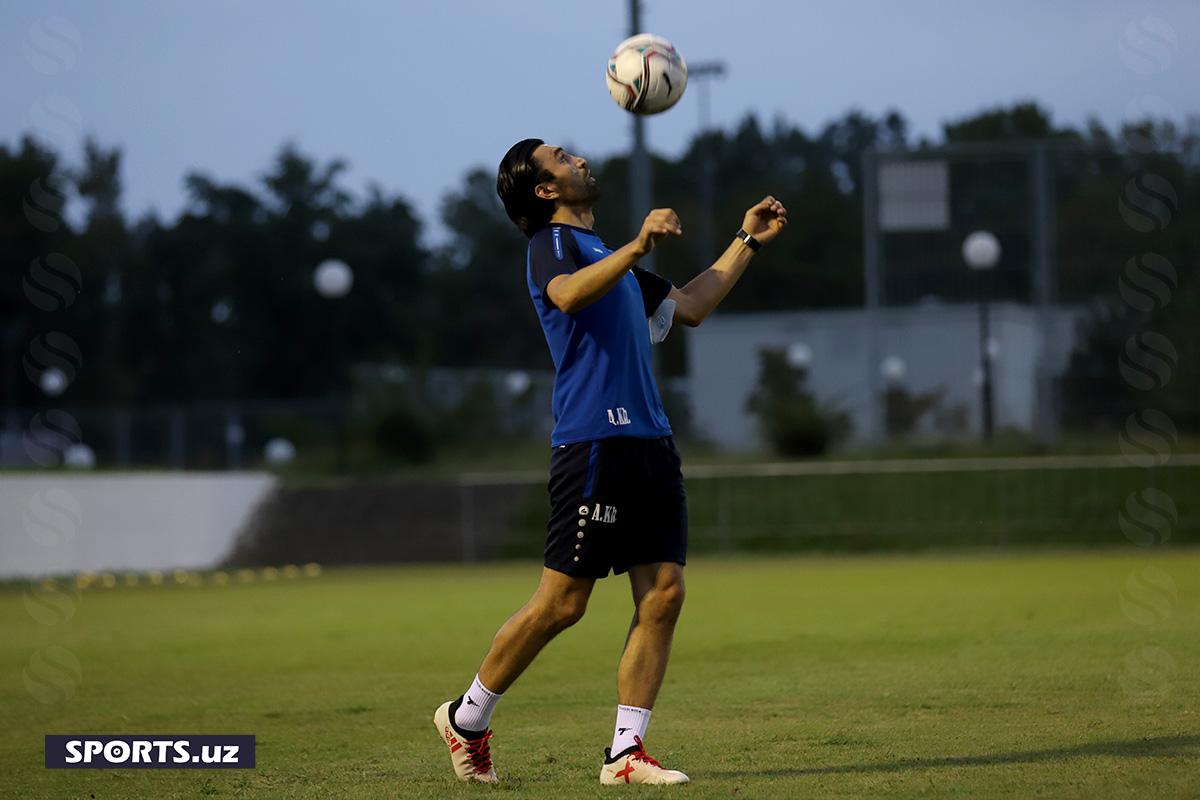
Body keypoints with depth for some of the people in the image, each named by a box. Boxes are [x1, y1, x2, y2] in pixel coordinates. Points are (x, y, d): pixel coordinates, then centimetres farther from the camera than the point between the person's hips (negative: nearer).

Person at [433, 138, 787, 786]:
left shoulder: (604, 254, 27)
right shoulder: (553, 243, -1)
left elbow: (688, 307, 36)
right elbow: (569, 294, -25)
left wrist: (747, 241, 36)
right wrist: (637, 247, -35)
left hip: (649, 443, 8)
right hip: (594, 442, -8)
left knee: (663, 592, -2)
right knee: (562, 601, -5)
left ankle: (625, 751, 1)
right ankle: (467, 718, 10)